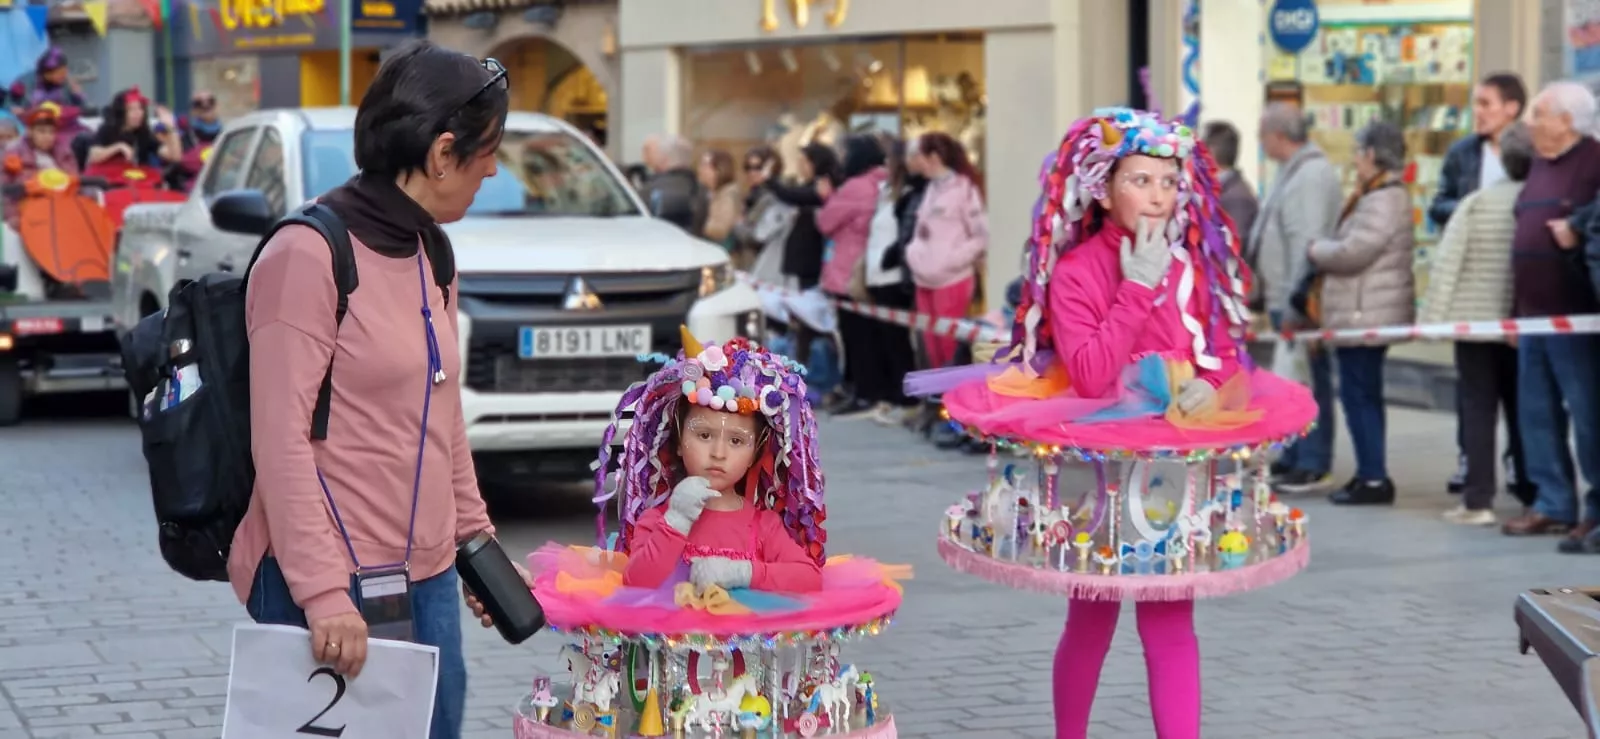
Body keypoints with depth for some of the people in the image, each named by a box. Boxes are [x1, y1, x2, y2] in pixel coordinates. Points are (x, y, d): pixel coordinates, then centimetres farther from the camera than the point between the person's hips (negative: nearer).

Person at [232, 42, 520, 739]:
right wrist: (324, 594, -21)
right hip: (333, 586, -8)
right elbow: (280, 441, -16)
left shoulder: (432, 255, 14)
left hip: (427, 577, 8)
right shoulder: (309, 254, -13)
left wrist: (474, 532, 19)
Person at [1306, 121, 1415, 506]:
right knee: (1363, 396, 15)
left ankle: (1373, 478, -6)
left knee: (1359, 395, -7)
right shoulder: (1382, 195, 17)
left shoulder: (1383, 201, -17)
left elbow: (1352, 252, -23)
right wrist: (1324, 251, 5)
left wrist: (1316, 250, -6)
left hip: (1365, 315, -11)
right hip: (1368, 313, 11)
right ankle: (1370, 474, 21)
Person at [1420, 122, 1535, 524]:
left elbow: (1446, 262, -9)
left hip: (1476, 321, -1)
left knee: (1477, 410, 3)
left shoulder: (1477, 202, -6)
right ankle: (1532, 497, 16)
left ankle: (1478, 502, -1)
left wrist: (1432, 317, -5)